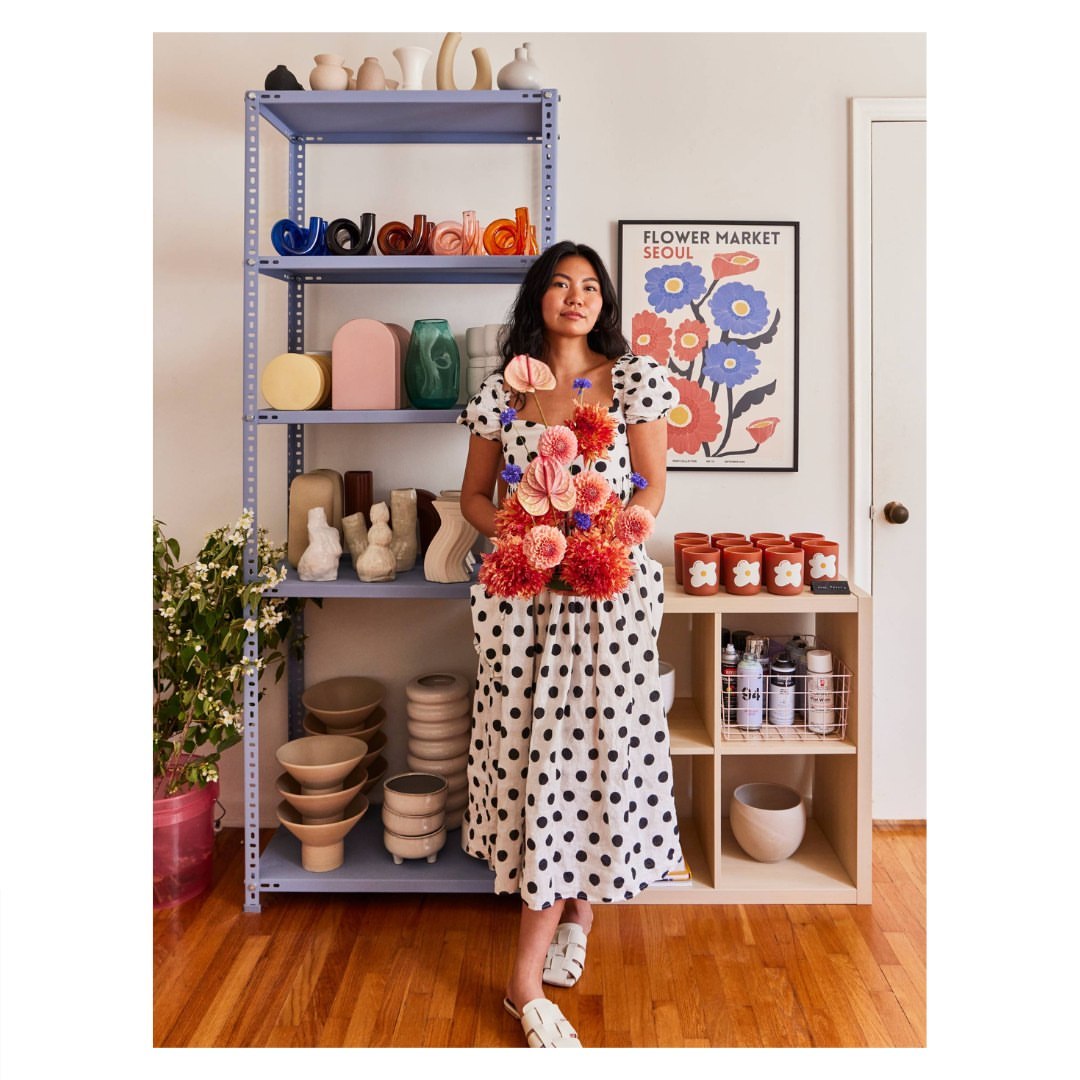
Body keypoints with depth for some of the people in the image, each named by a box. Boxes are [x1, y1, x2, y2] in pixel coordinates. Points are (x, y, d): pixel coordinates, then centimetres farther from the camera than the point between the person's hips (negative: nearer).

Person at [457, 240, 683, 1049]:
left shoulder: (635, 378, 4)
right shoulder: (503, 390, 8)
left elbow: (652, 486, 2)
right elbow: (475, 494, 10)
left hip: (609, 589, -1)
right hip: (523, 594, 2)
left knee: (590, 746, -1)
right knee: (533, 747, 4)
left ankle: (529, 975, 13)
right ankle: (574, 919, 30)